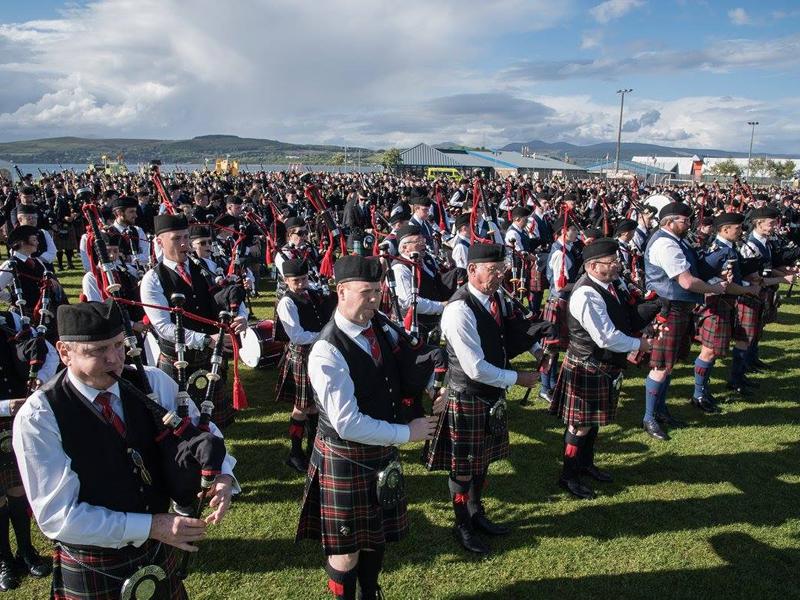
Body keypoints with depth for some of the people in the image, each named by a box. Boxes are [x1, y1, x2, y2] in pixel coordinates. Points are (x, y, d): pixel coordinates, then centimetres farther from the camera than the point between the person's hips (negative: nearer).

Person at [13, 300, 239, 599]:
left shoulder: (152, 382, -9)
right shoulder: (37, 417, -20)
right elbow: (57, 516, -20)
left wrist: (223, 476, -20)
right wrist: (151, 526, -25)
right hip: (91, 572, -4)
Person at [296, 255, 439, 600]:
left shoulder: (380, 331, -1)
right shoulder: (327, 351, -25)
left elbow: (397, 382, 16)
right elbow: (347, 424, -27)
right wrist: (408, 433, -20)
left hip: (383, 455, 7)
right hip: (346, 461, -7)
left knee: (377, 538, 24)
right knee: (347, 550, 11)